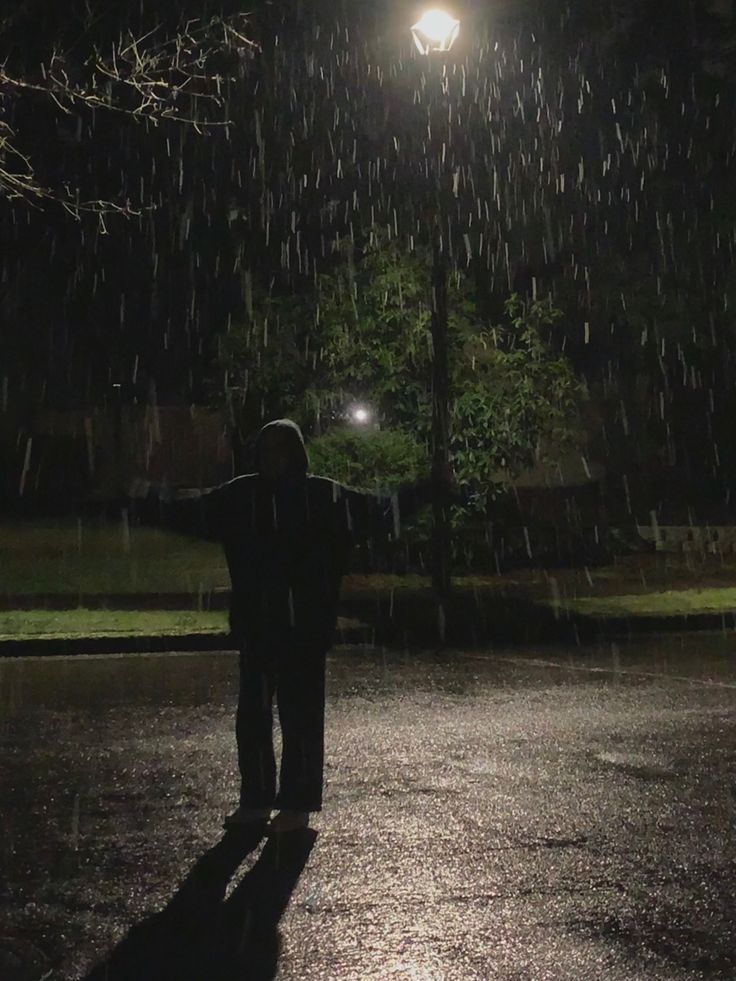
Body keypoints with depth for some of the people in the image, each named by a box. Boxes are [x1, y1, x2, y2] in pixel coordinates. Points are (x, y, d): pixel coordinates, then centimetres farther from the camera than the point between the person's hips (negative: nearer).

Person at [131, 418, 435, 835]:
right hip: (257, 627, 3)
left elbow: (377, 509, 0)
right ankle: (256, 800, 21)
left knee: (301, 714, 1)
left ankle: (298, 805, 11)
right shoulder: (241, 494, 5)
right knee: (252, 714, 8)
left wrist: (425, 491, -8)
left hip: (305, 629, -3)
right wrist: (147, 500, 0)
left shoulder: (324, 495, -1)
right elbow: (190, 511, 8)